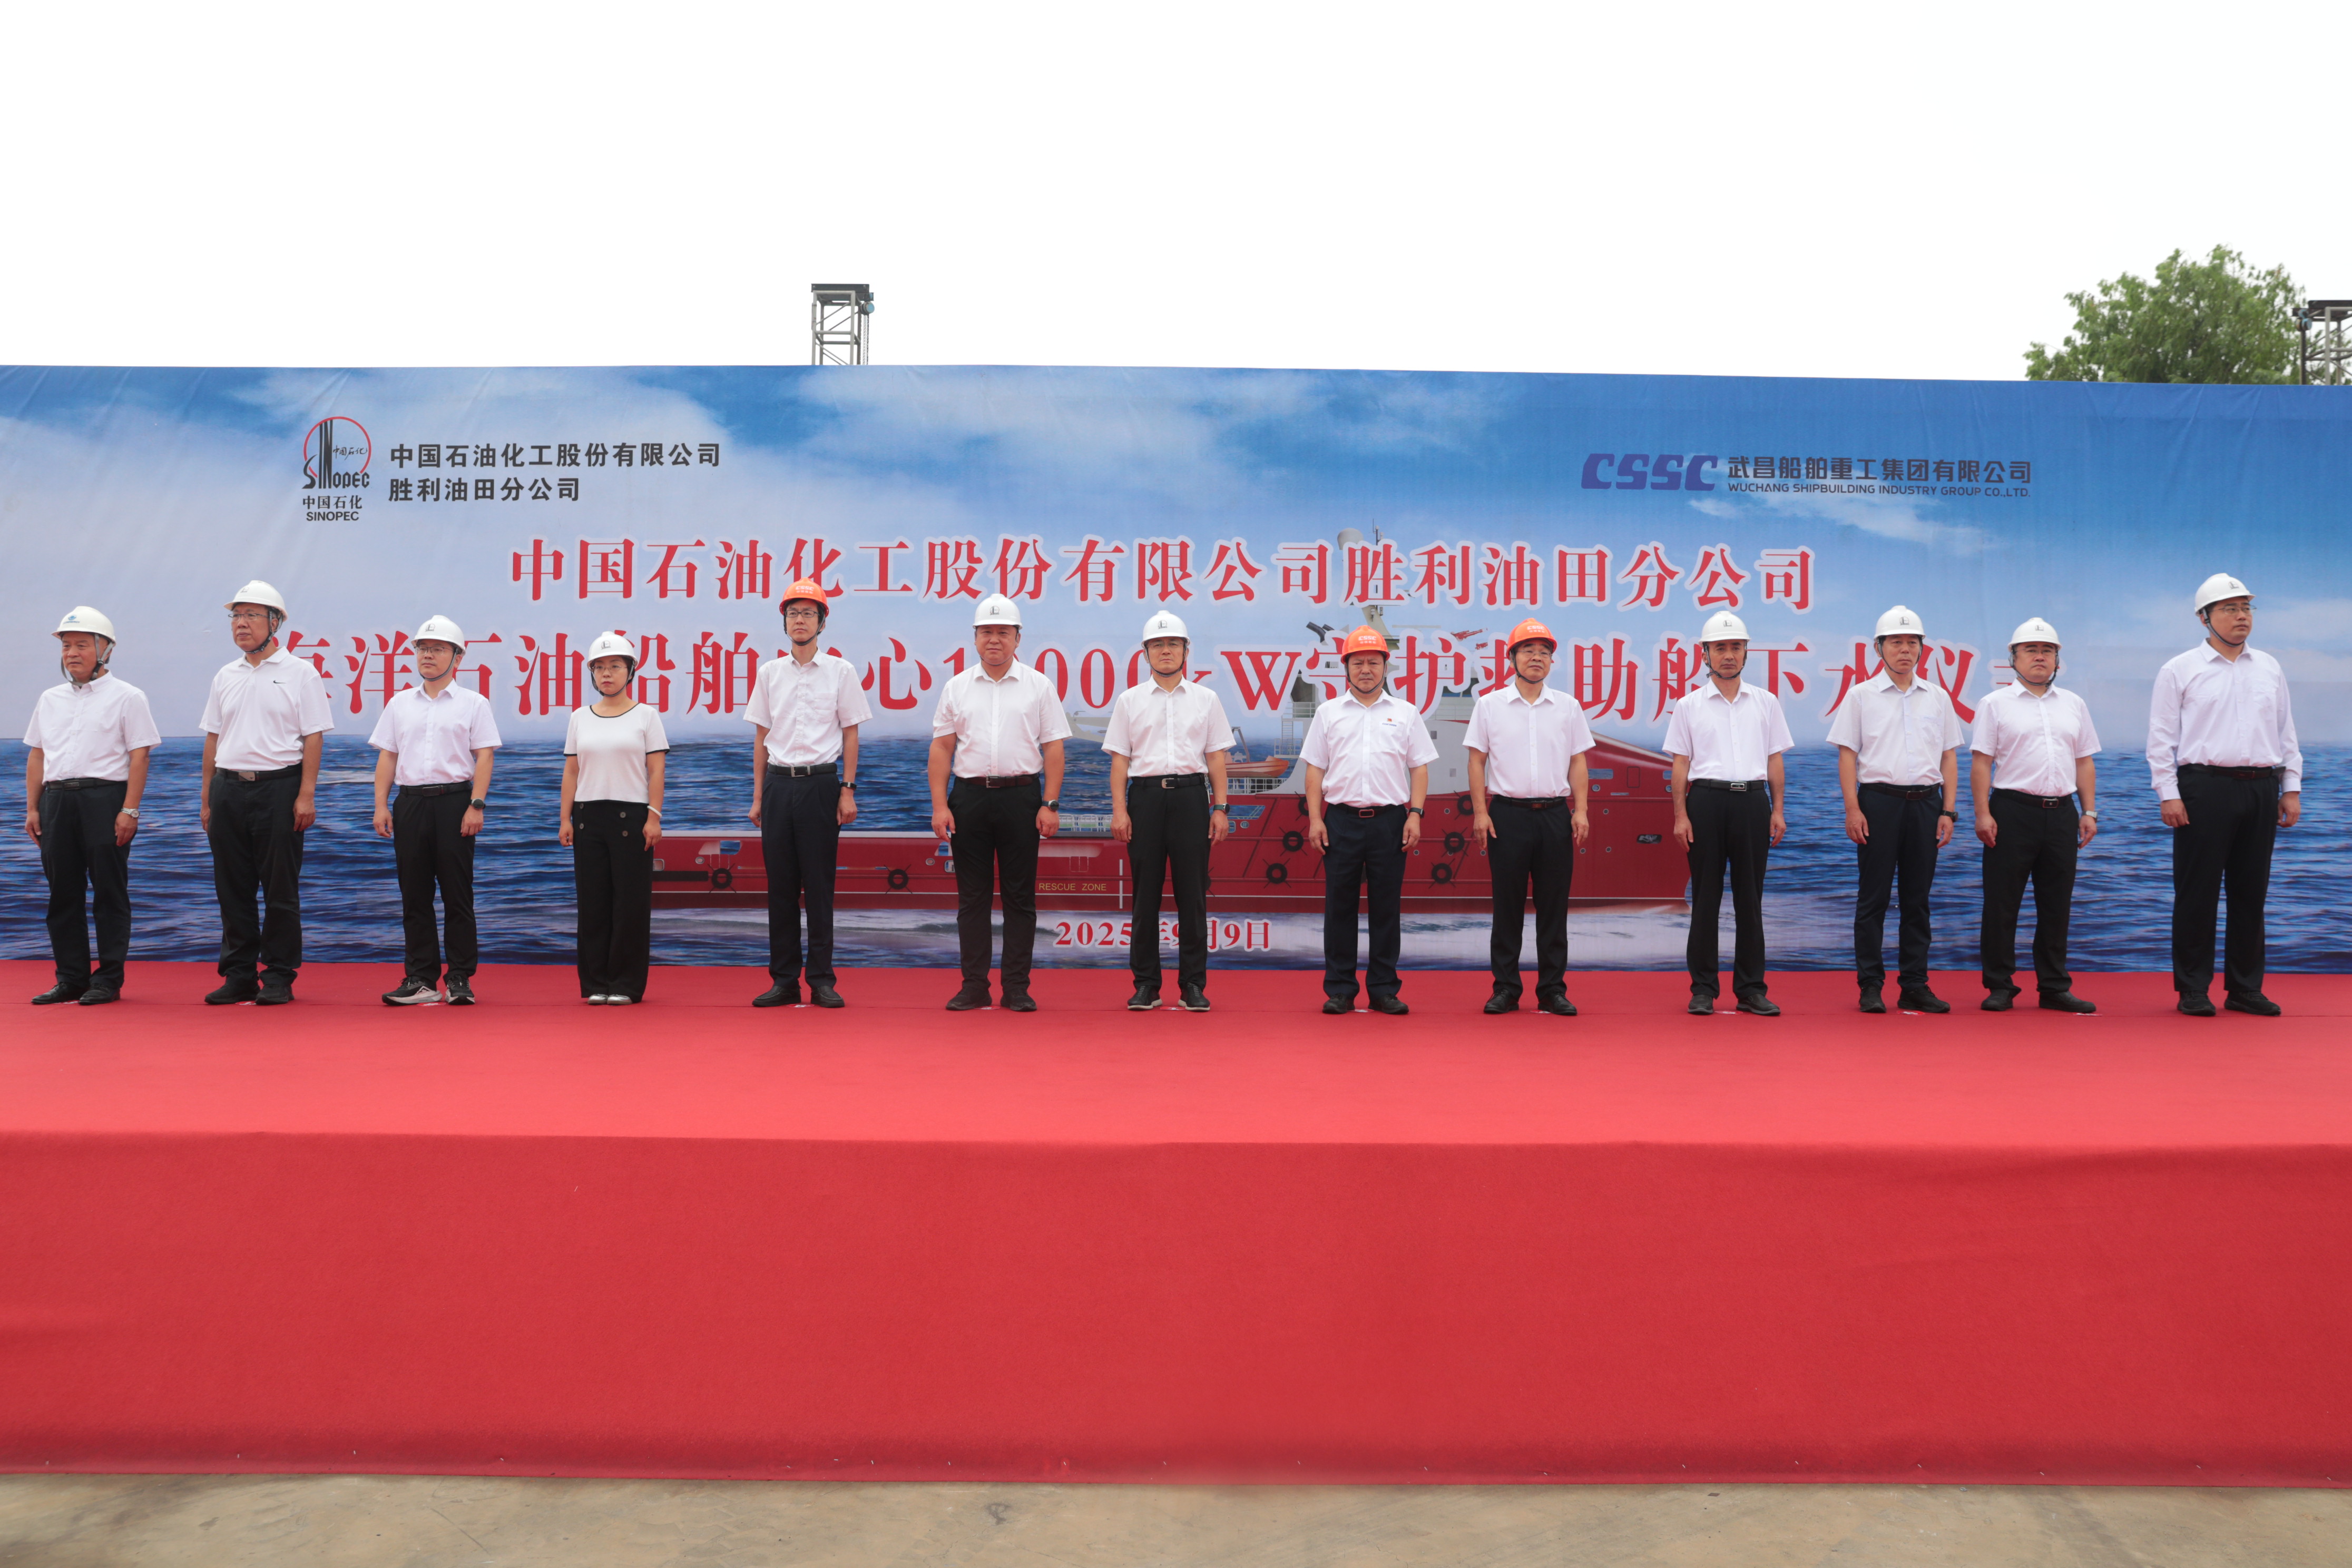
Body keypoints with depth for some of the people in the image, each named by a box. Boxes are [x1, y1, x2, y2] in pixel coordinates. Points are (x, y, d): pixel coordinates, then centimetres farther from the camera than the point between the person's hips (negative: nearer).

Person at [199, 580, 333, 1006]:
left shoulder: (300, 673, 0)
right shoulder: (225, 677, 14)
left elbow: (313, 737, -5)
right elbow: (213, 739, 16)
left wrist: (306, 795, -12)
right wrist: (206, 799, 11)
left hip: (278, 785, -5)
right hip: (229, 789, 5)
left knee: (280, 889, -1)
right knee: (233, 889, 7)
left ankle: (279, 978, 6)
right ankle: (238, 975, 15)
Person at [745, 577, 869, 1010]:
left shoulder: (841, 671, 3)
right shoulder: (769, 672, 10)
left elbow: (850, 733, 3)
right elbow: (761, 736, 13)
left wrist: (848, 791, -3)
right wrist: (758, 796, 9)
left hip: (821, 783, -3)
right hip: (778, 783, 3)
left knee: (819, 884, -1)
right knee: (780, 884, 4)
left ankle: (822, 979, 5)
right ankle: (784, 980, 11)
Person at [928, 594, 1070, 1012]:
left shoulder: (1039, 687, 4)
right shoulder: (957, 688, 9)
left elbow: (1053, 748, 1)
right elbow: (941, 748, 7)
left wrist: (1051, 805, -7)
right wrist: (939, 806, -1)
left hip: (1020, 796, -1)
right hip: (969, 795, 2)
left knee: (1020, 896, 2)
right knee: (972, 896, 5)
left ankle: (1017, 987, 8)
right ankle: (974, 985, 11)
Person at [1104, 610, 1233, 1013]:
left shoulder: (1206, 700, 10)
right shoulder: (1130, 701, 9)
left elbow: (1217, 757, 9)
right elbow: (1120, 758, 6)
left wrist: (1220, 808, 1)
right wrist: (1119, 810, -3)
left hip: (1191, 795, 0)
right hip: (1145, 795, 0)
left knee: (1192, 893, 1)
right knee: (1146, 893, 3)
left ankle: (1193, 984, 7)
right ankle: (1145, 984, 9)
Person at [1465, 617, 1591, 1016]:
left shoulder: (1568, 707, 10)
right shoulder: (1490, 705, 4)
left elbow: (1577, 762, 10)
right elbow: (1477, 761, 4)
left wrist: (1580, 810, -1)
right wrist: (1480, 812, -5)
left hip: (1555, 813, 2)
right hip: (1508, 814, -1)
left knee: (1554, 905, 4)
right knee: (1507, 905, 2)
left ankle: (1553, 989, 11)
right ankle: (1506, 989, 9)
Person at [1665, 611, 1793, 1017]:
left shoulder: (1765, 702, 10)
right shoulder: (1689, 705, 5)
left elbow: (1775, 759, 11)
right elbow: (1680, 764, 4)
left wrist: (1778, 809, 3)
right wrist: (1680, 815, -4)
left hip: (1752, 801, 2)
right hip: (1707, 800, -1)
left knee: (1750, 896, 5)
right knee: (1705, 897, 1)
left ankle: (1751, 988, 11)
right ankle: (1704, 988, 8)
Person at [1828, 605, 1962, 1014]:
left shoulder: (1938, 698, 12)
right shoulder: (1862, 696, 4)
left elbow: (1949, 757, 12)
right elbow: (1847, 754, 0)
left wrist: (1948, 810, 3)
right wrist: (1853, 809, -8)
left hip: (1926, 801, 3)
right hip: (1879, 800, -3)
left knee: (1918, 897, 6)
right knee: (1874, 897, -1)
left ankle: (1915, 985, 12)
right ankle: (1871, 985, 4)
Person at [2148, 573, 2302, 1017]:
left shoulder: (2270, 669, 14)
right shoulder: (2180, 671, 1)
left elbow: (2286, 732, 16)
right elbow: (2162, 737, -2)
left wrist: (2292, 788, 10)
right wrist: (2169, 794, -9)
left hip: (2261, 789, 4)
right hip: (2205, 786, -4)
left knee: (2251, 893, 8)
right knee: (2197, 893, -2)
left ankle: (2246, 989, 16)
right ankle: (2193, 990, 6)